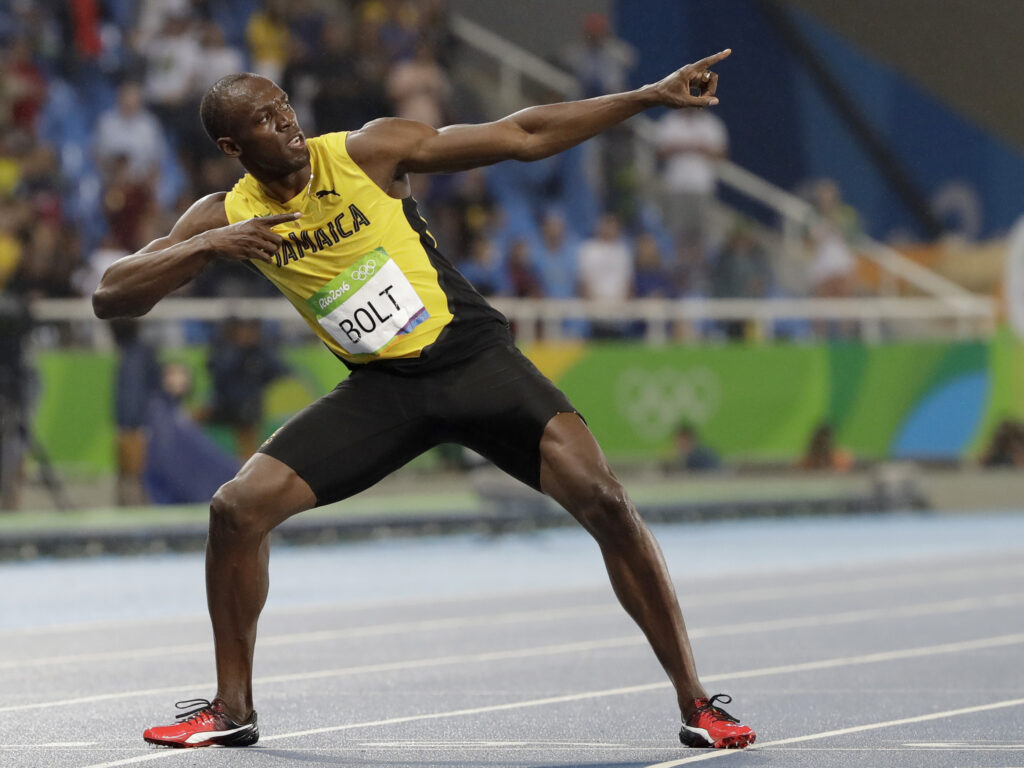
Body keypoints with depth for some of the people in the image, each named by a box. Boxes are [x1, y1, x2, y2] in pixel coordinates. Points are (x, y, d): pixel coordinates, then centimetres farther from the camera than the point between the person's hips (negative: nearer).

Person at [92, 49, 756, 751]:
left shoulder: (367, 152, -10)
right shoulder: (228, 218, -2)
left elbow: (523, 136, -7)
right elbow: (111, 297, -7)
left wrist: (651, 96, -11)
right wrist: (205, 248, -23)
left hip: (474, 357, -3)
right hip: (380, 388, 3)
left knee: (603, 500, -21)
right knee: (237, 509, -9)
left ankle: (697, 705, -11)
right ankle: (232, 710, 9)